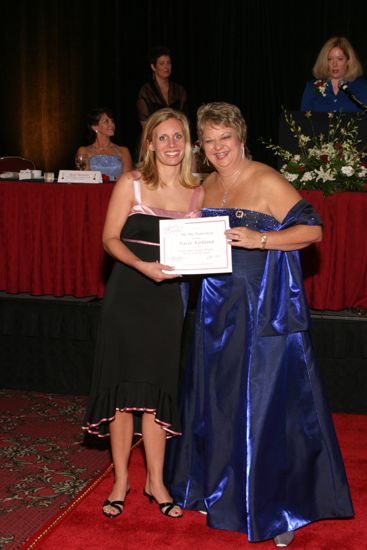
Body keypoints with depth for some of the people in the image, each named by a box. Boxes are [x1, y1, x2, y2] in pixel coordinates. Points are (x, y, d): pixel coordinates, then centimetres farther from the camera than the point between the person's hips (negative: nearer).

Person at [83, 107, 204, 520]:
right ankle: (121, 481, 18)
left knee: (157, 388, 7)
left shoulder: (197, 192, 6)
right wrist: (142, 265, -21)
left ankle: (156, 482, 20)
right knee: (124, 385, 3)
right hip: (127, 293, -2)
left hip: (168, 296, 2)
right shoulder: (131, 184, -2)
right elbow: (110, 238, -6)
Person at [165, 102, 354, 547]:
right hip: (218, 311, 7)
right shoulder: (205, 187, 12)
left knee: (269, 406, -1)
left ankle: (281, 510, 13)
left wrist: (259, 239, -24)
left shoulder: (266, 182, -10)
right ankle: (221, 492, 32)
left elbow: (312, 230, -14)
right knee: (218, 405, 14)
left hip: (266, 313, -7)